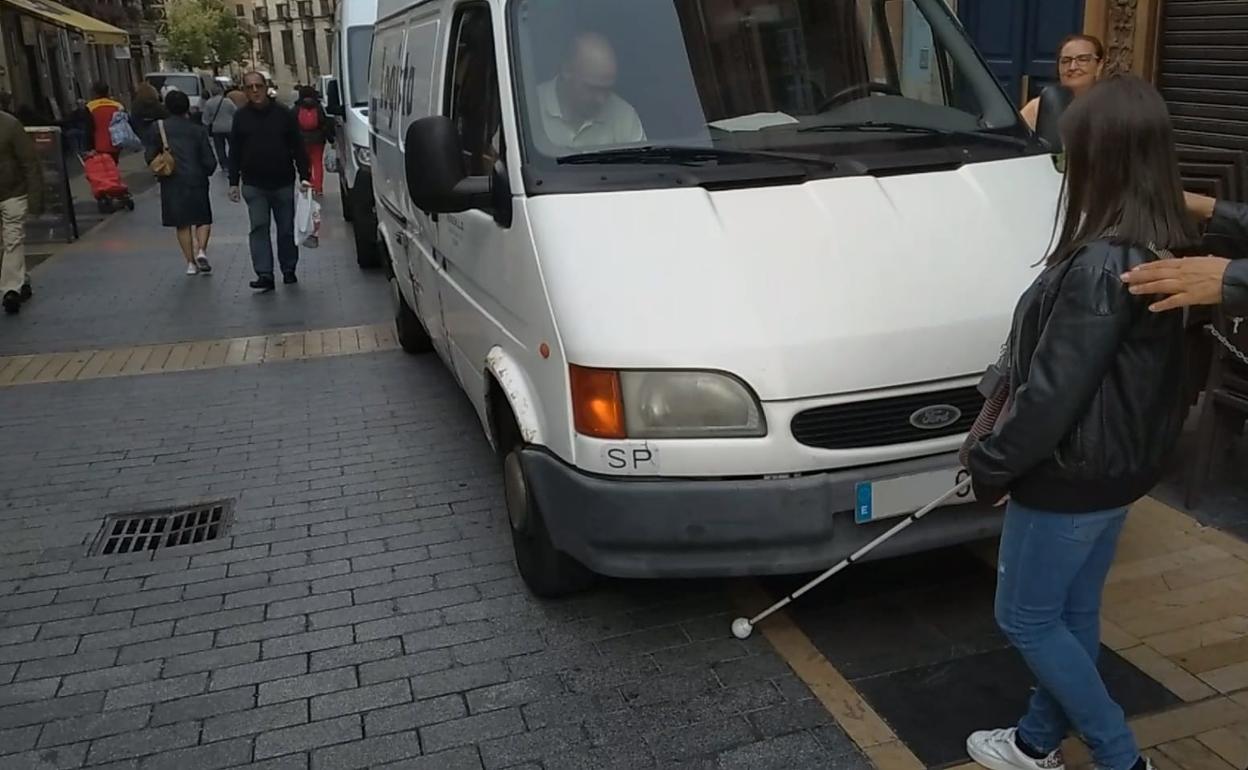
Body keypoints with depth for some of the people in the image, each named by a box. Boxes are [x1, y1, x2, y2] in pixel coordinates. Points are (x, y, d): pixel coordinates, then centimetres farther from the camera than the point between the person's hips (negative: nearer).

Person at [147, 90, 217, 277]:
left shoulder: (158, 128, -1)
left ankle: (191, 262, 9)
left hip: (172, 183, 1)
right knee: (203, 219, 12)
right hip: (196, 180, -1)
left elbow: (150, 157, -1)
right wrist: (205, 173, 17)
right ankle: (201, 251, -11)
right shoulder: (198, 130, -2)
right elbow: (209, 161, -3)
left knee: (182, 224, 10)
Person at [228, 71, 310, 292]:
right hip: (254, 185, 0)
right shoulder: (241, 118, 4)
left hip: (283, 183, 0)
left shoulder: (284, 115, 0)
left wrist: (303, 176, -4)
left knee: (287, 229, 7)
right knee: (259, 227, -5)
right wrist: (233, 182, 4)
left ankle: (289, 270, 21)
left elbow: (298, 148, 2)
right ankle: (264, 274, -7)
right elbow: (234, 152, 8)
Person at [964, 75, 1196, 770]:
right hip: (1120, 466, 9)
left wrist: (994, 464, -12)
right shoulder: (1169, 245, 3)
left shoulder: (1101, 264, -27)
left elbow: (1053, 392, -25)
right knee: (1074, 613, 21)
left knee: (1026, 619, 10)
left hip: (1071, 476, -9)